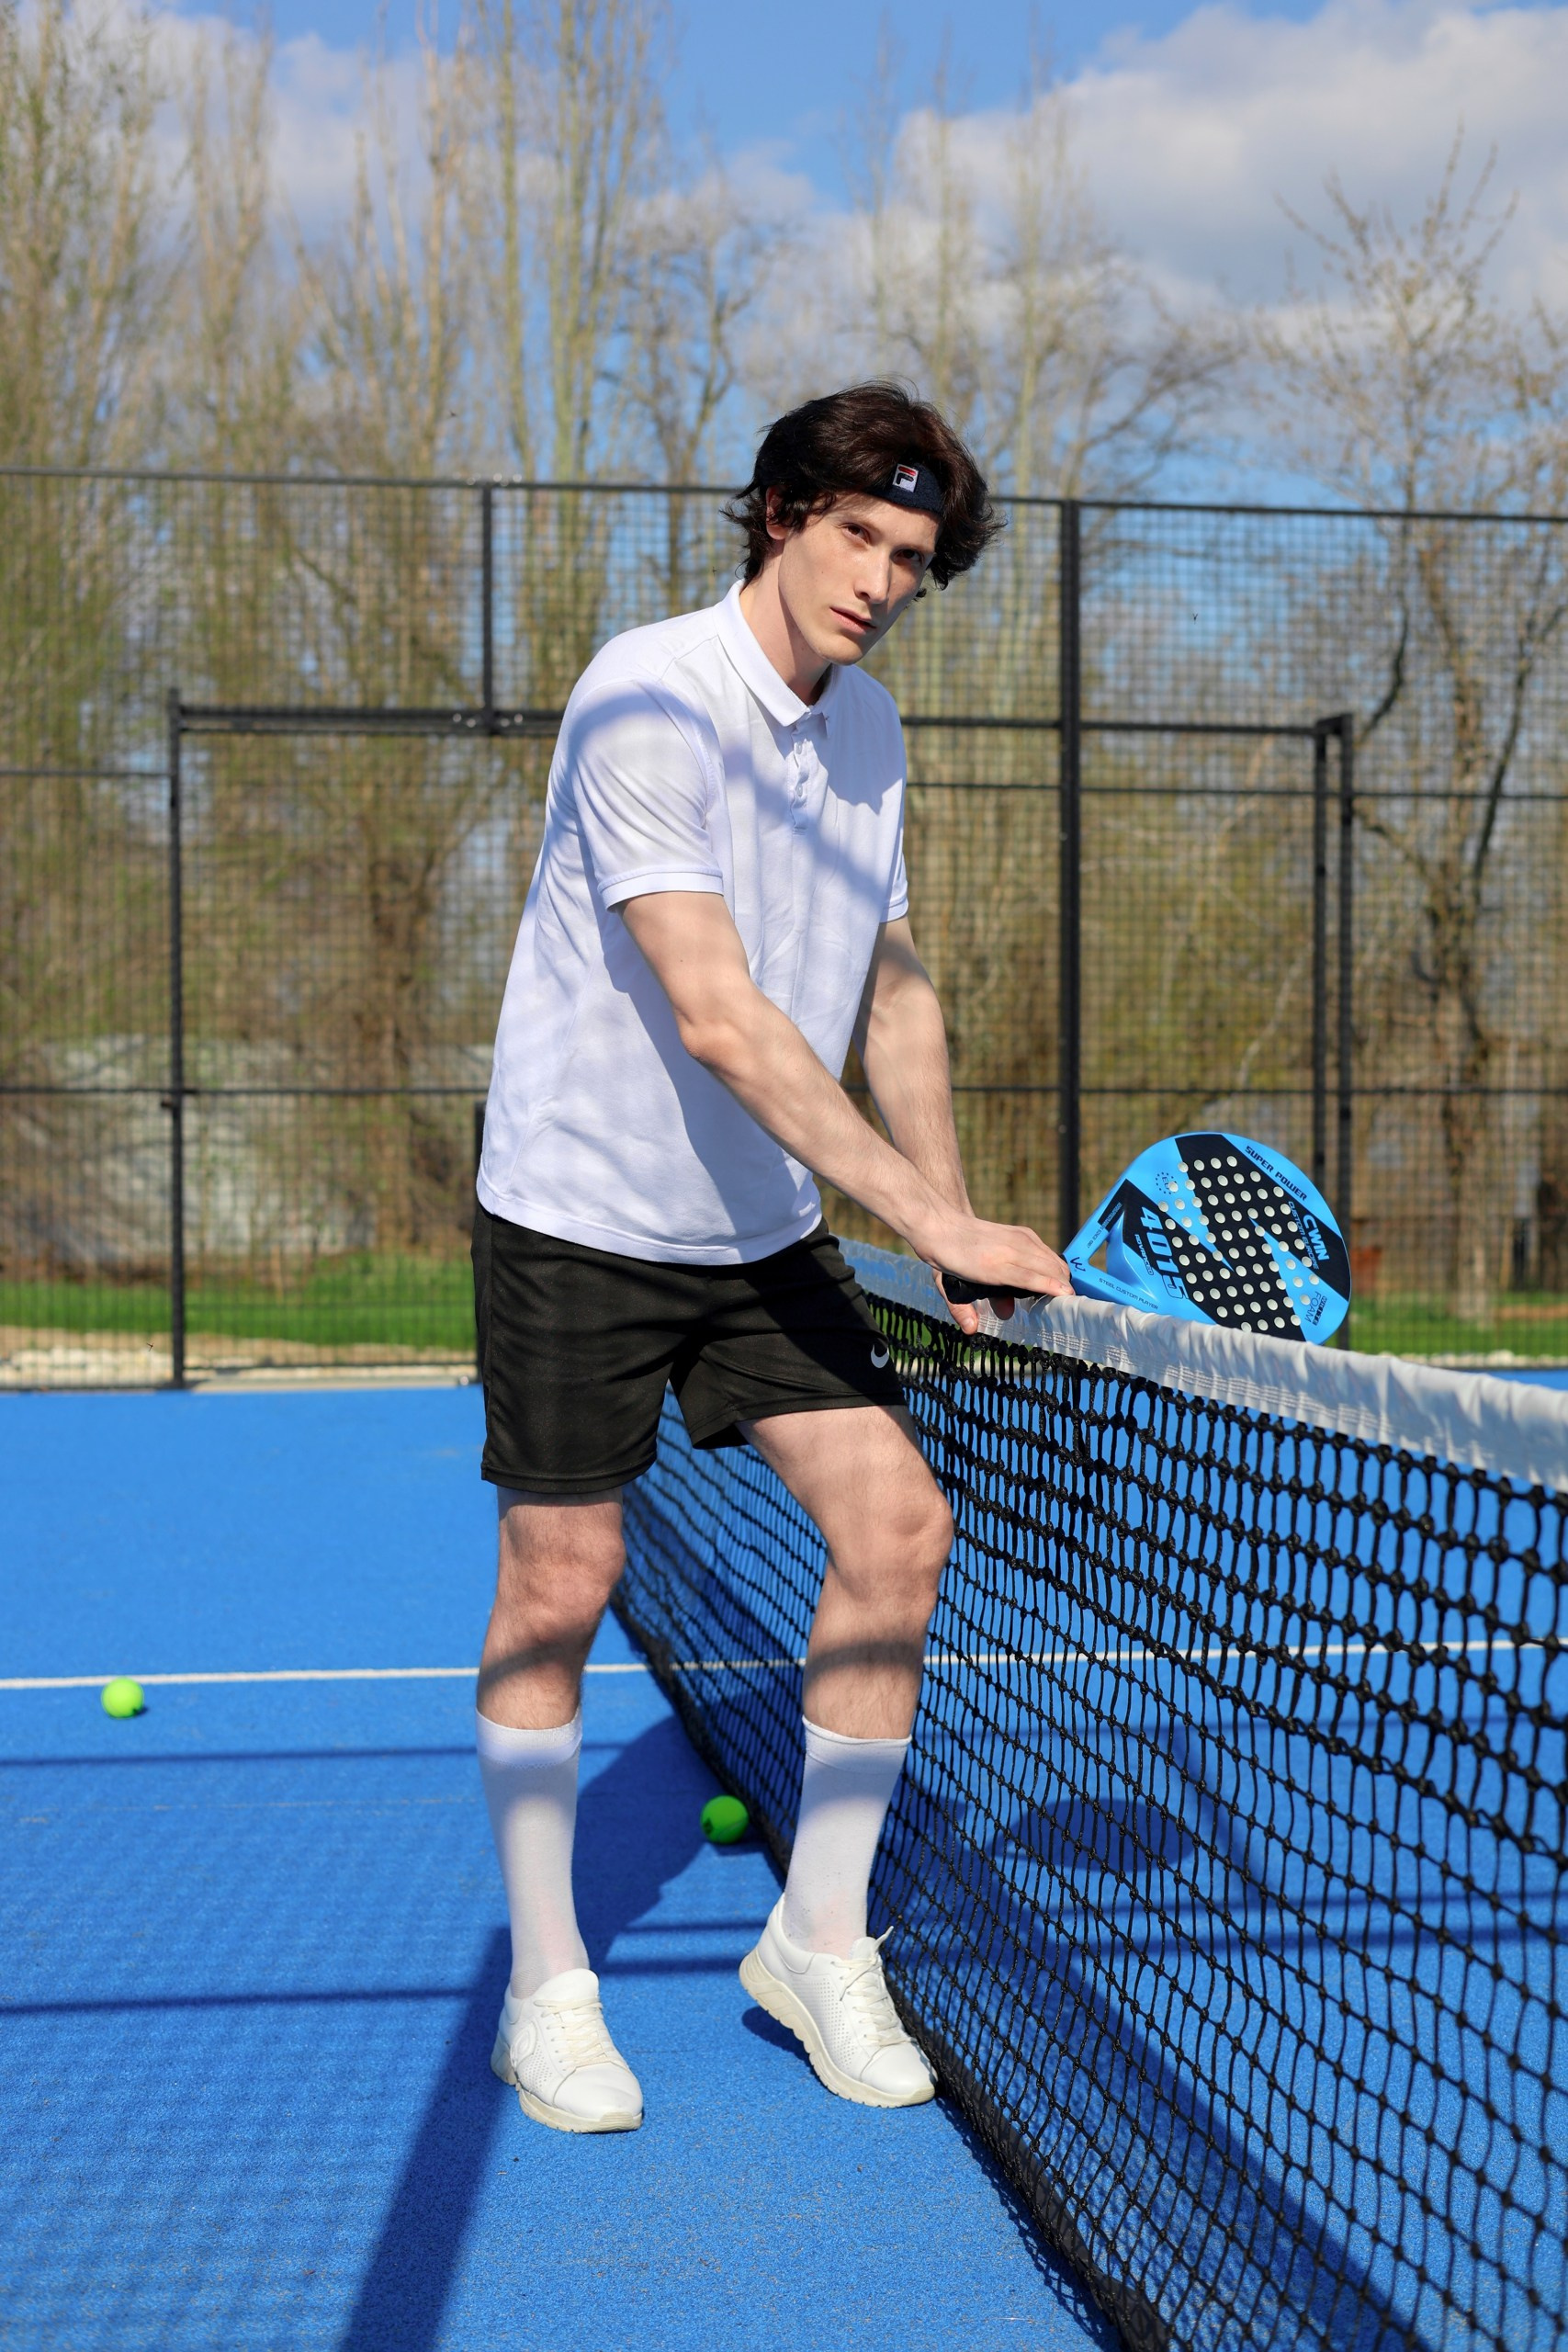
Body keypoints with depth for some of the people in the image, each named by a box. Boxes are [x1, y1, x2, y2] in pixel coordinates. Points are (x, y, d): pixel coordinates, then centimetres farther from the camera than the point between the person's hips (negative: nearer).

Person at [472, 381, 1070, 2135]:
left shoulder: (869, 729, 6)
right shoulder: (648, 700, -19)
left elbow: (892, 992, 14)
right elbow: (718, 1018, -28)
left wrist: (956, 1231, 4)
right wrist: (934, 1221, -29)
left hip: (765, 1232, 7)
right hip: (580, 1215, -6)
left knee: (897, 1525, -3)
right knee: (559, 1583, 1)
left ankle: (818, 1941, 14)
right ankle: (546, 1988, 19)